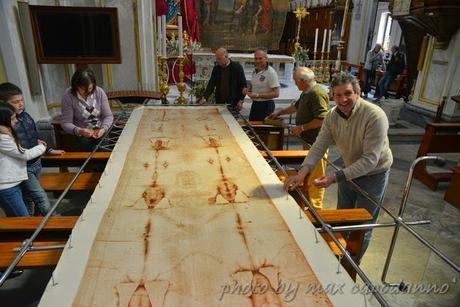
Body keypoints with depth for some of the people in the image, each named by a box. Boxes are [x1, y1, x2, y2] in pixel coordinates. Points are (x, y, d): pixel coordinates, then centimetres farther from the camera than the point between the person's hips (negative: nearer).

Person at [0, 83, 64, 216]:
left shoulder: (25, 115, 4)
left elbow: (35, 137, 18)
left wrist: (49, 150, 21)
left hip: (36, 163, 7)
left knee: (30, 199, 20)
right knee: (42, 200, -8)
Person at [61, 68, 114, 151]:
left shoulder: (99, 92, -5)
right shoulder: (68, 96, -10)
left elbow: (108, 116, -3)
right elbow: (66, 123, -9)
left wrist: (104, 129, -23)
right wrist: (79, 131, -30)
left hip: (101, 131, 2)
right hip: (84, 134, -2)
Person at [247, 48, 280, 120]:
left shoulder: (271, 72, -16)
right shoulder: (255, 71, 8)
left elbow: (276, 93, -19)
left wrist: (258, 95, -23)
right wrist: (248, 89, 2)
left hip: (266, 106, -8)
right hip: (254, 104, 8)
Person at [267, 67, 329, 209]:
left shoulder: (318, 94, -19)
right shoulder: (306, 93, 13)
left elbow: (322, 120, -25)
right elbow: (296, 107, 30)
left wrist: (301, 128, -19)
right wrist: (279, 112, 32)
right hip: (308, 141, 10)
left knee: (315, 178, -1)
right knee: (307, 174, 19)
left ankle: (315, 209, 10)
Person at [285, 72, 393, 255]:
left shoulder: (375, 116, -31)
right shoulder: (332, 116, -13)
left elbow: (370, 159, -32)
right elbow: (319, 146, -15)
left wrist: (336, 177, -39)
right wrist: (302, 172, -31)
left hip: (373, 174, -5)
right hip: (348, 170, 5)